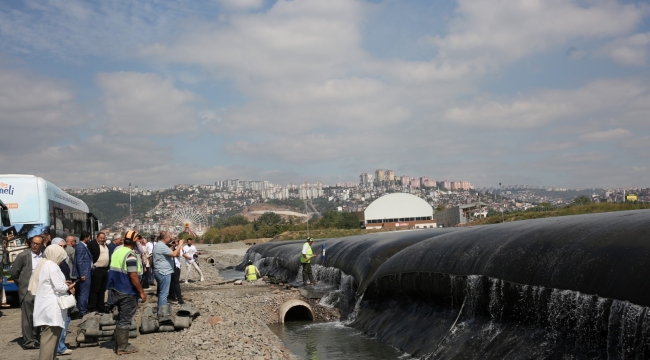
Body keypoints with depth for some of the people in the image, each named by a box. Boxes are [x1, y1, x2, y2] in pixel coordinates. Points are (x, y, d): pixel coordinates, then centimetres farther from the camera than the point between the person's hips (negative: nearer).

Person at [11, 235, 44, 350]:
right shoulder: (23, 256, -4)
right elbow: (14, 273, 2)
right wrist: (22, 285, 6)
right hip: (27, 292, -4)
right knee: (28, 317, 0)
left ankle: (35, 338, 18)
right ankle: (28, 341, 5)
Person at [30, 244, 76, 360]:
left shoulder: (43, 265, 17)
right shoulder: (52, 266, -12)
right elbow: (59, 287, -17)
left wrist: (63, 284, 11)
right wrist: (68, 287, 2)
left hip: (45, 307, 10)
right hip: (51, 308, -10)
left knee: (48, 337, 12)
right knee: (50, 338, -9)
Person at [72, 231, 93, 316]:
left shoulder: (83, 246, 15)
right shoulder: (81, 247, -15)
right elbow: (79, 261, -20)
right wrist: (82, 274, -21)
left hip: (85, 274, 11)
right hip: (84, 274, -11)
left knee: (81, 293, 16)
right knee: (84, 294, -6)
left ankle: (82, 310, 24)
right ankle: (83, 312, -3)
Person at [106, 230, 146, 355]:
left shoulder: (117, 251, 8)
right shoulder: (130, 255, -20)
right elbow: (133, 276, -24)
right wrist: (142, 292, -17)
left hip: (117, 290, 9)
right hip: (127, 292, -9)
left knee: (122, 317, 19)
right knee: (125, 319, 1)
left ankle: (119, 344, 26)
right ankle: (122, 347, 7)